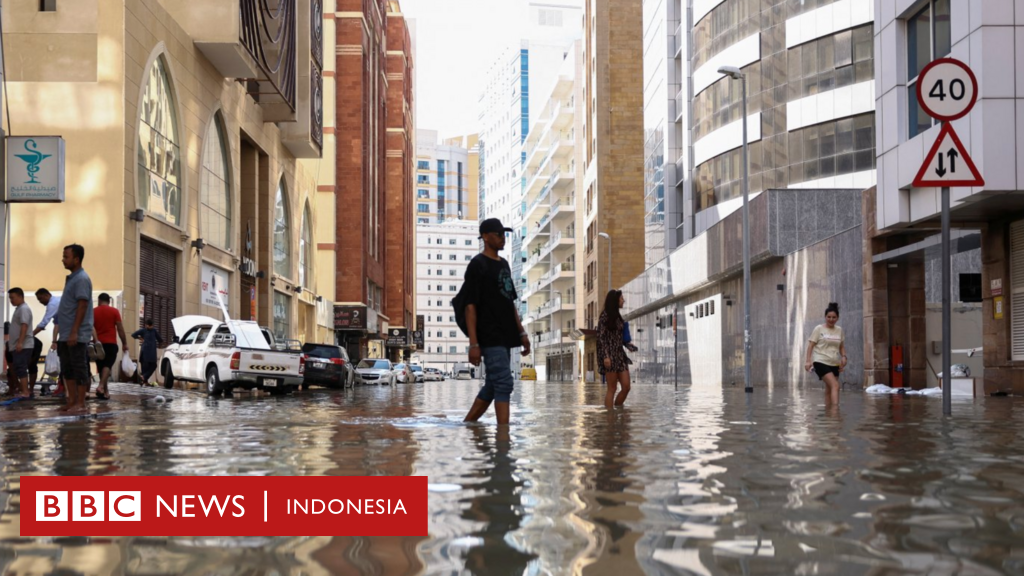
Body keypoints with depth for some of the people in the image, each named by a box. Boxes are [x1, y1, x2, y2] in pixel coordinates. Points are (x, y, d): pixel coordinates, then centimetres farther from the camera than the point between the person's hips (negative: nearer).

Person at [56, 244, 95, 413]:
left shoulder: (82, 279, -12)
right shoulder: (71, 278, 18)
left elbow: (82, 306, -18)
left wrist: (74, 332, -23)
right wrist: (64, 332, 20)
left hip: (77, 335, -10)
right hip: (65, 335, 10)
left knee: (79, 368, -5)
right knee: (67, 369, 11)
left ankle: (80, 403, -2)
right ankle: (72, 401, 16)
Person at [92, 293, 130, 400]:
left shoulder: (93, 312, 6)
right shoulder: (114, 311, 0)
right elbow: (120, 329, -3)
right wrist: (124, 343, 3)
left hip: (98, 344, 3)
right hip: (110, 343, -3)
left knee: (101, 367, 9)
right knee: (107, 365, -9)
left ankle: (105, 392, 10)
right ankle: (101, 386, -31)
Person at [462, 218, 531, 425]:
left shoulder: (503, 264, 18)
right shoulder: (477, 265, -7)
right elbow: (470, 306, -12)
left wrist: (521, 332, 18)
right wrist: (473, 344, -17)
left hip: (505, 337, 8)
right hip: (490, 337, -8)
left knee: (492, 387, 11)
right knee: (504, 384, -13)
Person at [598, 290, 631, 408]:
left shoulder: (618, 316, 17)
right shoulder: (605, 316, -6)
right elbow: (600, 337, -12)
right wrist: (605, 356, -20)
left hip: (619, 354, 7)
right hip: (609, 355, -7)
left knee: (626, 386, -1)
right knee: (612, 388, -7)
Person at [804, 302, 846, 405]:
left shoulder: (839, 330, 13)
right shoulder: (819, 329, -1)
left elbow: (842, 346, 22)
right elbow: (811, 345, -2)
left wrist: (844, 357, 3)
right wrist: (808, 361, -12)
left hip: (834, 364, 5)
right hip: (821, 362, -5)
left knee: (829, 390, 8)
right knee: (835, 385, -21)